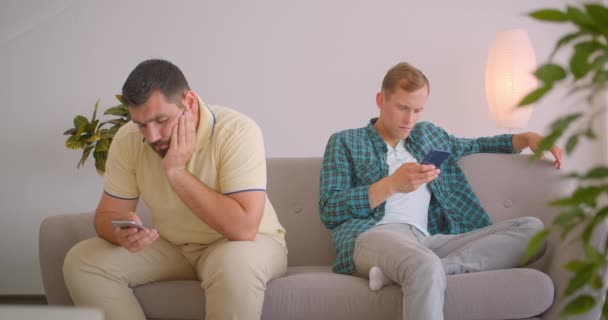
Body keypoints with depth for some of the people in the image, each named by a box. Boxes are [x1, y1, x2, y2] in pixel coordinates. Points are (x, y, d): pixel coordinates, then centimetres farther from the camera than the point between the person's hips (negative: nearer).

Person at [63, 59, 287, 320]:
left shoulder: (237, 132, -26)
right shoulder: (127, 140, -11)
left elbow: (243, 228, -33)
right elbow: (107, 214, -3)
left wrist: (176, 172, -31)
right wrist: (123, 233, -28)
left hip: (241, 246, -5)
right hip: (172, 247, 5)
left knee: (235, 265, -40)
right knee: (82, 262, -13)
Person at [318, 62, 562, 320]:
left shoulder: (429, 135, 31)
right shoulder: (344, 142, 16)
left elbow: (478, 145, 46)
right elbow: (328, 211, 3)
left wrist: (527, 138, 27)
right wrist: (392, 184, -7)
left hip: (428, 241, 7)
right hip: (374, 235, -7)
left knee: (531, 228, -17)